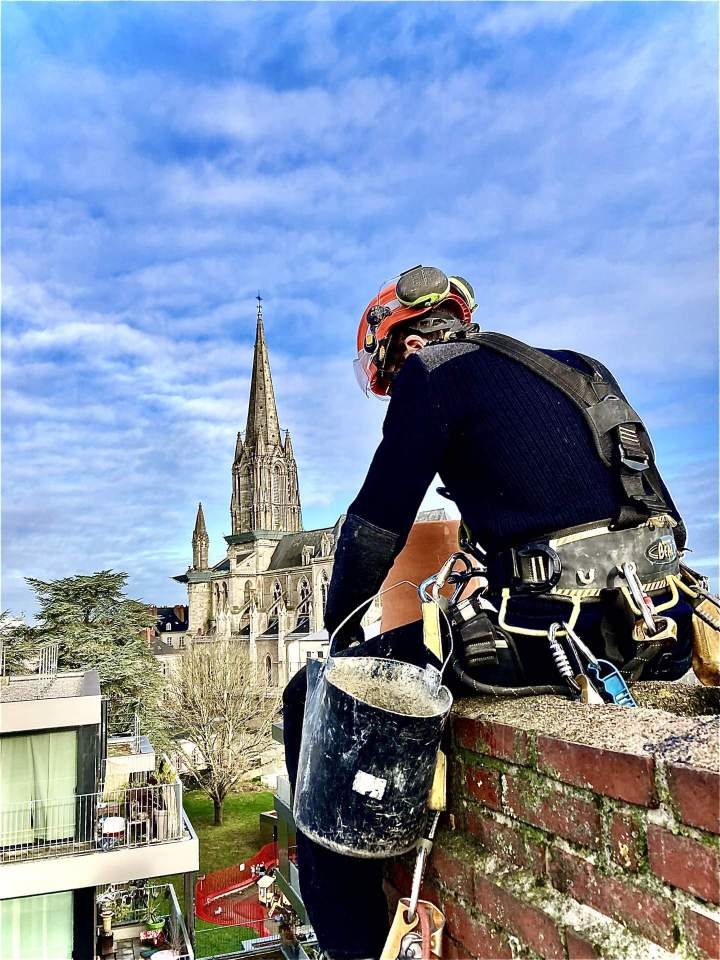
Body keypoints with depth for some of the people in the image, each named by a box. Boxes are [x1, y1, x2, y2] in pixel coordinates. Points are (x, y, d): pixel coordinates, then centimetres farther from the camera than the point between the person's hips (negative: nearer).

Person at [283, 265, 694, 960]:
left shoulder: (432, 371, 1)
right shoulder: (574, 369, 23)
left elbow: (379, 519, -3)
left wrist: (340, 621, 14)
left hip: (545, 629, -9)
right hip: (653, 631, 9)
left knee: (313, 702, 4)